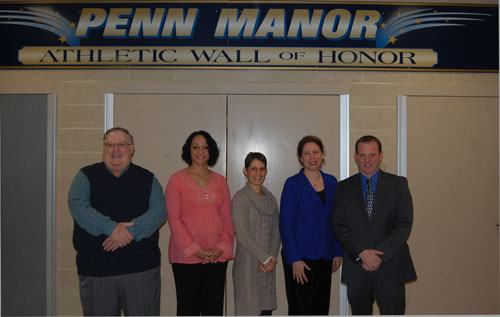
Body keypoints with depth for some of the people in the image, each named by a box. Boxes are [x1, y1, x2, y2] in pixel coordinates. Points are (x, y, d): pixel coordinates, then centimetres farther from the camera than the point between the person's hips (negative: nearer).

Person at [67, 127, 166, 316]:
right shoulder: (87, 176, 8)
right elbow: (77, 205, -9)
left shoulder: (147, 179, 10)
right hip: (95, 269, 0)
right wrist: (111, 228, -21)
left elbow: (159, 209, -3)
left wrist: (132, 231, -20)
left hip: (141, 269, 0)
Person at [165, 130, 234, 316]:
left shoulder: (220, 181, 12)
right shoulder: (177, 179, 1)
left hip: (217, 257, 3)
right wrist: (194, 249, -12)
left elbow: (227, 217, 10)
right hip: (186, 257, -3)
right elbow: (174, 219, -5)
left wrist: (222, 247, -5)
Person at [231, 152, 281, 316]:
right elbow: (243, 235, -14)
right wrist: (266, 259, -11)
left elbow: (276, 232, 10)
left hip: (268, 267, 6)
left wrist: (272, 259, -4)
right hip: (247, 266, -6)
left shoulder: (270, 198, 12)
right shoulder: (240, 198, -8)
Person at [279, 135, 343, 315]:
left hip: (324, 258, 5)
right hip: (300, 257, -5)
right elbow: (285, 224, -9)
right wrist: (294, 259, -14)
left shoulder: (331, 182, 8)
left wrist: (338, 252, 8)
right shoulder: (293, 184, -7)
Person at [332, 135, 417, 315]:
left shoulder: (398, 184, 3)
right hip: (356, 266, 1)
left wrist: (379, 254, -13)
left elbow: (404, 224, -4)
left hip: (390, 268, -1)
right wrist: (361, 253, -14)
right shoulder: (344, 188, 6)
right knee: (360, 312, 11)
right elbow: (339, 226, 0)